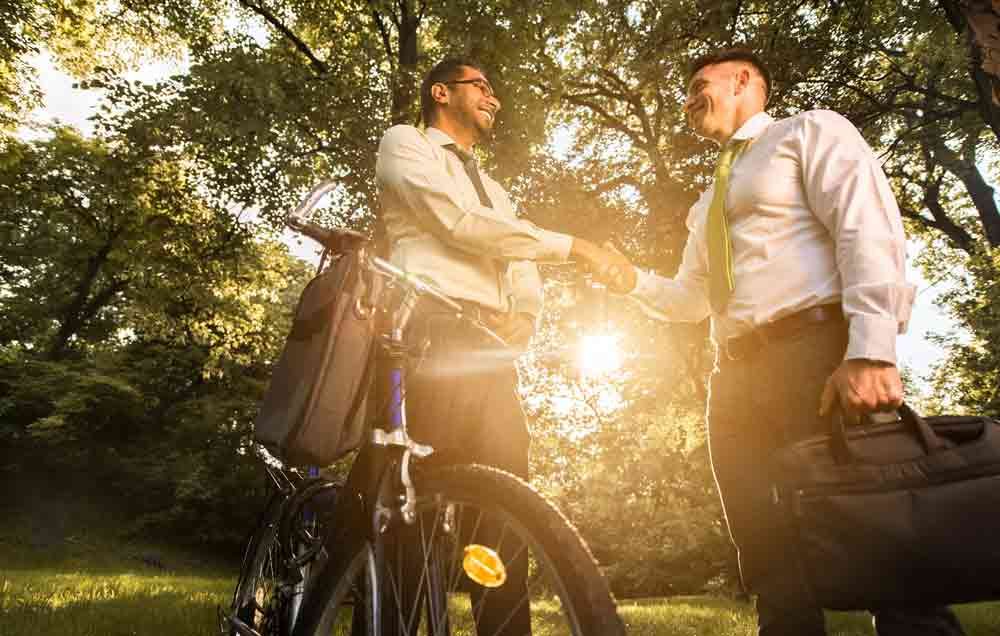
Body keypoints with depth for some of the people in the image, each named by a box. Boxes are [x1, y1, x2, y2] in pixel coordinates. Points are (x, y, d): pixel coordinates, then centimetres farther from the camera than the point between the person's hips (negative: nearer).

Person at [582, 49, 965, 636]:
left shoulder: (811, 130, 9)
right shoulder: (708, 206, 30)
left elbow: (871, 228, -8)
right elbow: (691, 300, 29)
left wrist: (871, 350, -22)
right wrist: (633, 280, 9)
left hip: (820, 351, -7)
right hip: (739, 377, 7)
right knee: (777, 577, 7)